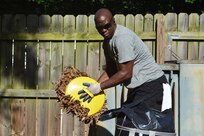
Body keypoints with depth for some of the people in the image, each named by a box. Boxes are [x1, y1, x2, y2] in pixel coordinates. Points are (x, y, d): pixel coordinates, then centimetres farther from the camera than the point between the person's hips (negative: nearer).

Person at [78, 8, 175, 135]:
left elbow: (126, 73, -23)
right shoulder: (108, 41, 8)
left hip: (152, 85, -10)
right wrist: (93, 87, -1)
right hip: (137, 88, 10)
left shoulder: (122, 38, -23)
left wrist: (99, 87, -18)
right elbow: (111, 70, 11)